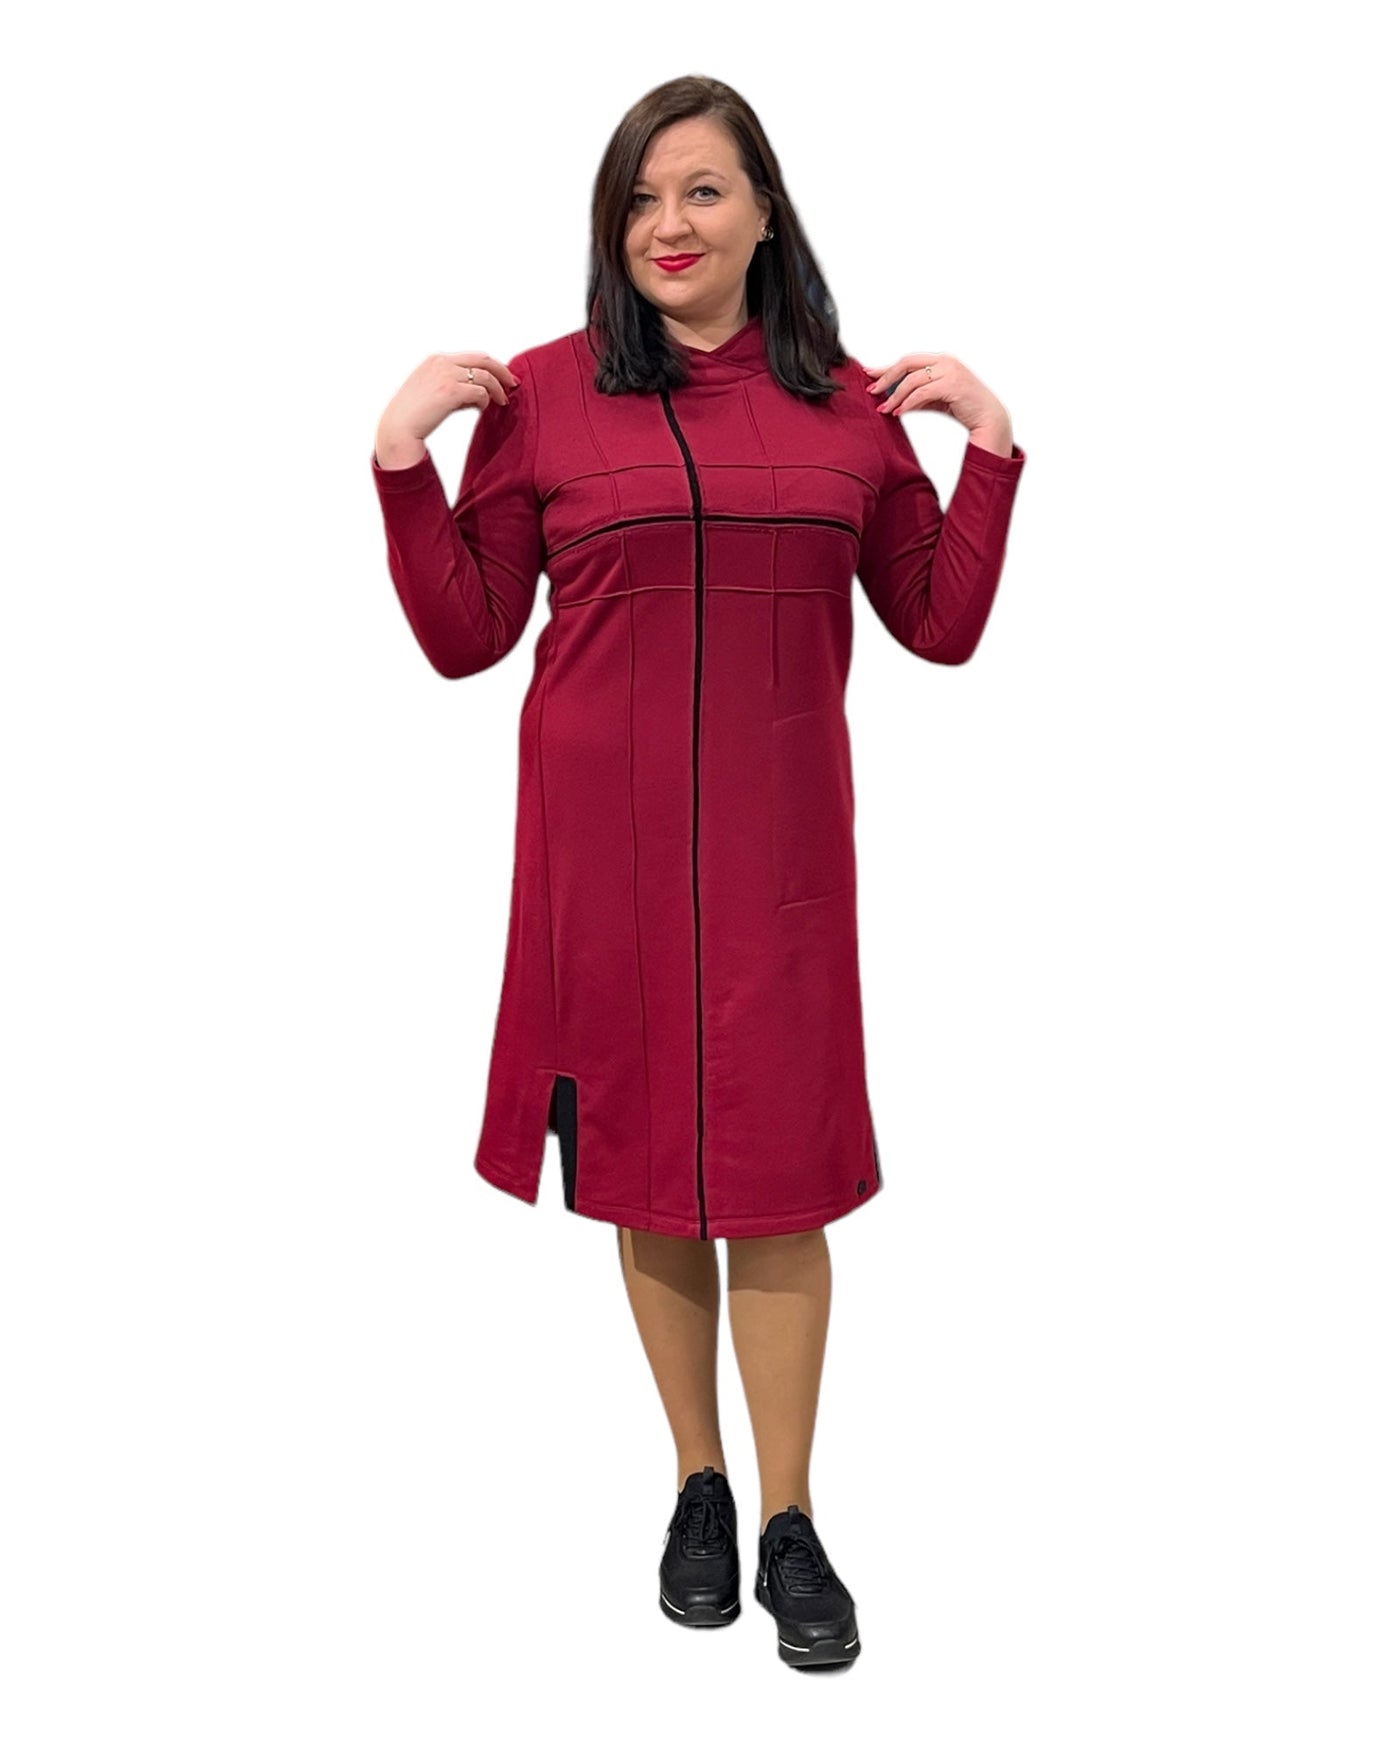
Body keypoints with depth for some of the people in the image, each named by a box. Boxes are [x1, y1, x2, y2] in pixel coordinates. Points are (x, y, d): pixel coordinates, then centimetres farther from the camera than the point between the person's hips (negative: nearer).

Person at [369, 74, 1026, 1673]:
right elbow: (463, 637, 2)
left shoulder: (850, 402, 6)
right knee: (646, 1169, 9)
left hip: (775, 833, 1)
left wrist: (991, 448, 2)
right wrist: (401, 459, -6)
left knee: (777, 1174, 3)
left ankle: (790, 1524, 21)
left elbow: (943, 625, 10)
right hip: (604, 832, 0)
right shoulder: (541, 392, 1)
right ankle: (699, 1486, 30)